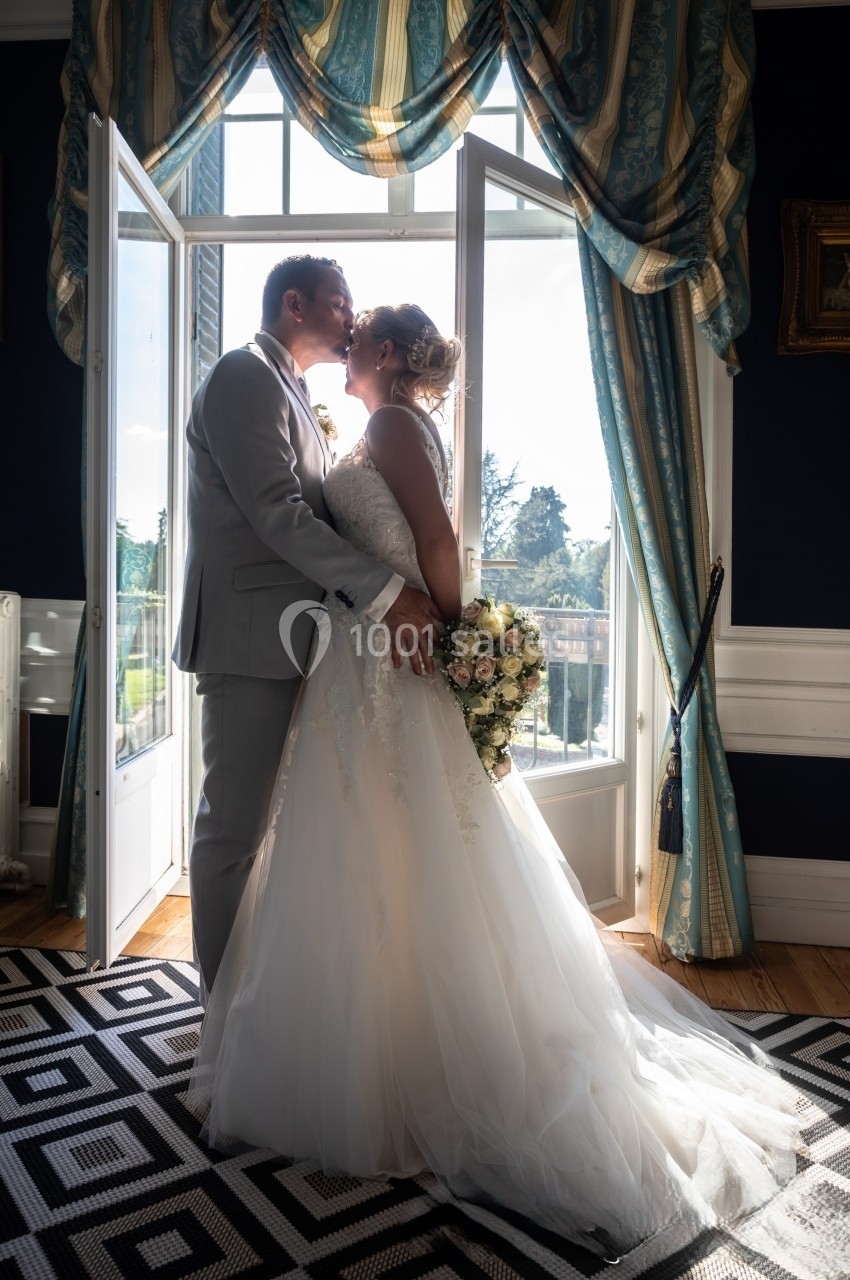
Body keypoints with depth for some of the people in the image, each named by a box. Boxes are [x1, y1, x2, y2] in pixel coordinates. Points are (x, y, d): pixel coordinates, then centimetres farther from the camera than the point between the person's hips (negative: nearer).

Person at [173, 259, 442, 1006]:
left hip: (293, 636, 10)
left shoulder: (293, 394, 22)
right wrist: (387, 594, -21)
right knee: (234, 825, 1)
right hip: (252, 635, -10)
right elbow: (276, 514, -20)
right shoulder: (245, 377, -8)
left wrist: (392, 597, 7)